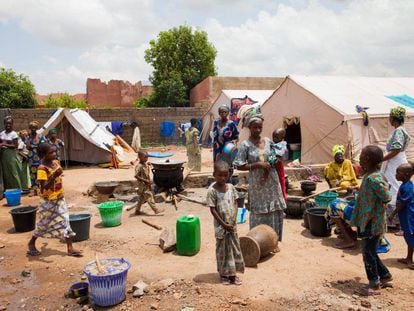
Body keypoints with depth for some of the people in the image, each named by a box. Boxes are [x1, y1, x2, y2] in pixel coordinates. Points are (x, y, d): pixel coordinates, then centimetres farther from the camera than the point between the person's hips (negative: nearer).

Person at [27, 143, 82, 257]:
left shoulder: (56, 162, 0)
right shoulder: (42, 169, -22)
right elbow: (44, 187, -31)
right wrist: (54, 176, -41)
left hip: (60, 198, 6)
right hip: (48, 200, -6)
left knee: (65, 222, 4)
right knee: (43, 224, 10)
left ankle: (70, 248, 9)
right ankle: (31, 243, 35)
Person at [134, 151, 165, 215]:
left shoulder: (146, 164, 7)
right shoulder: (139, 166, -20)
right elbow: (136, 176, -22)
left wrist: (149, 180, 6)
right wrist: (145, 180, -22)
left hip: (146, 184, 9)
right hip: (142, 185, -9)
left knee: (142, 198, 16)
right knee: (149, 196, -6)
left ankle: (137, 210, 27)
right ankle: (156, 210, -2)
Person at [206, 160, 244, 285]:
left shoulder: (231, 187, -1)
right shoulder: (212, 190, -15)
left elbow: (235, 203, 5)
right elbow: (213, 210, -14)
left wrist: (234, 220, -8)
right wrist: (224, 224, -13)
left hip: (232, 224, 5)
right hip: (221, 226, -4)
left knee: (234, 248, 12)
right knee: (223, 250, 9)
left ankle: (232, 274, 27)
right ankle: (223, 274, 26)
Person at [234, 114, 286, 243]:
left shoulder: (268, 141, 5)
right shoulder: (245, 144, -8)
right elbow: (239, 166, -12)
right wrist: (257, 165, -19)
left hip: (272, 182, 4)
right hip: (257, 184, -4)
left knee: (275, 212, 9)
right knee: (259, 213, 3)